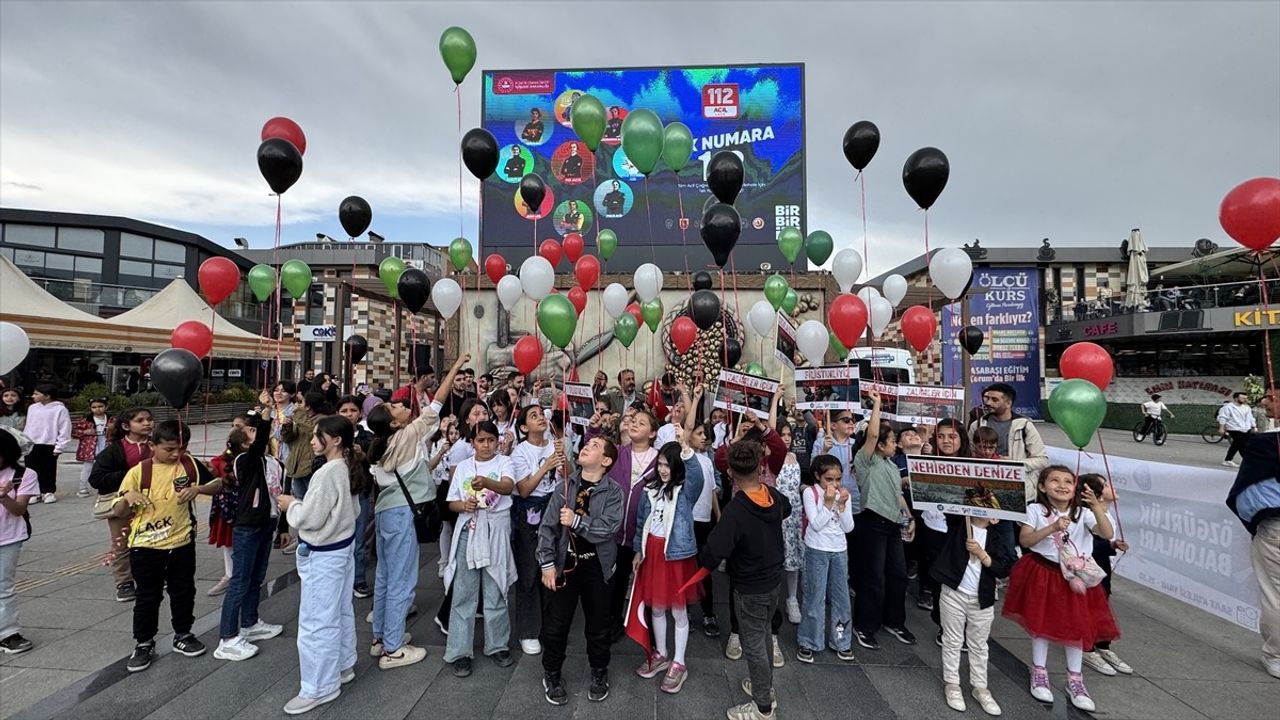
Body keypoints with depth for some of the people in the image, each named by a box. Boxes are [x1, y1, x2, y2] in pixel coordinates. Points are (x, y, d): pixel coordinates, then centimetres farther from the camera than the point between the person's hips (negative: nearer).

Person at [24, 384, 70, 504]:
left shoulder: (60, 409, -10)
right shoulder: (32, 407, 8)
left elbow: (64, 430, -10)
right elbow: (28, 426, 16)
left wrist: (59, 447, -12)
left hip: (48, 446, -5)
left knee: (48, 470, 4)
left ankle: (49, 492, 16)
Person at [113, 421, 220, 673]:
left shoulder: (189, 465, -4)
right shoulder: (138, 472, -9)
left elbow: (218, 484, 3)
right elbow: (120, 513, -3)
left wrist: (198, 488, -16)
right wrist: (127, 497, -24)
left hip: (181, 544, 2)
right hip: (145, 547, -2)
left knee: (183, 593, 14)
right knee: (147, 597, 9)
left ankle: (182, 635, 32)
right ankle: (144, 644, 27)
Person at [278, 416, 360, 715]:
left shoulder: (326, 474, -25)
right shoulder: (345, 468, 4)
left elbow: (310, 519, -23)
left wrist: (291, 504, -5)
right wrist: (300, 504, 8)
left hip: (323, 555, -10)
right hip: (342, 547, 10)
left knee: (316, 621, 3)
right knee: (341, 612, 21)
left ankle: (320, 687, 16)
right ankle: (343, 666, 36)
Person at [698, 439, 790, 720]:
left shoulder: (735, 510, -32)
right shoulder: (774, 496, -10)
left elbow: (712, 555, -33)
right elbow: (786, 509, 16)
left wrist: (703, 561, -11)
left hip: (750, 587, -7)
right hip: (773, 578, 7)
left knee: (754, 644, 10)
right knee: (764, 634, 25)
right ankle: (766, 687, 43)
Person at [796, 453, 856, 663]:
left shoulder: (843, 494, 0)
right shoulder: (810, 492, -11)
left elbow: (848, 527, -3)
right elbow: (816, 524, -17)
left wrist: (841, 505, -15)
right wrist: (829, 502, -23)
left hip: (840, 551, 4)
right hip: (817, 551, -4)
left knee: (841, 597, 14)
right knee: (815, 597, 2)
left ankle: (842, 641, 29)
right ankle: (809, 642, 16)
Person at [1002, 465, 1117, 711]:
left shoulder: (1082, 513, -3)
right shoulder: (1035, 510, -10)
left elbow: (1107, 535, -18)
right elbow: (1024, 539, -17)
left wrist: (1097, 507, -30)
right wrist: (1052, 528, -27)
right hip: (1042, 573, -2)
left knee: (1076, 625, 9)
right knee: (1041, 623, 7)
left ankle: (1074, 680, 27)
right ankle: (1039, 673, 24)